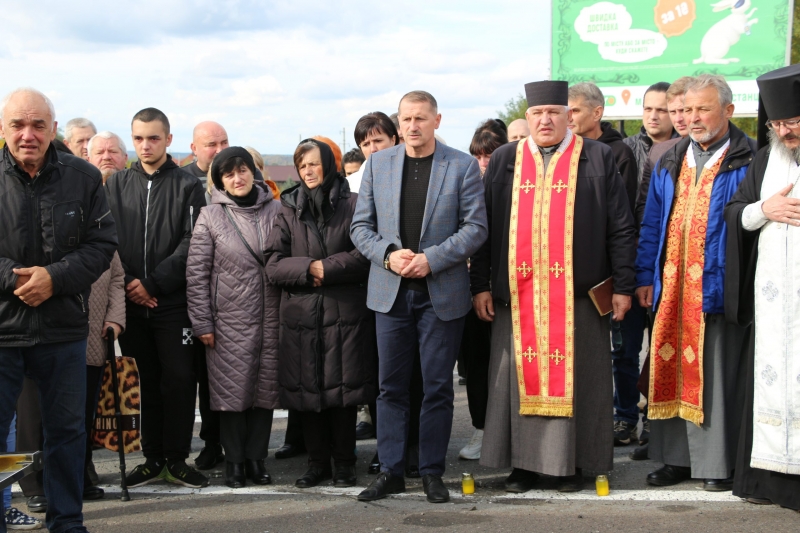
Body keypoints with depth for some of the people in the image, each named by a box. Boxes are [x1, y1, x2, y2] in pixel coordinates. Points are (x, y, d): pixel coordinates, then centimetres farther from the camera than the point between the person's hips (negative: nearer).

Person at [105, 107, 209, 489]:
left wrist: (153, 283, -12)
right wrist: (127, 283, -8)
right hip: (131, 301, 2)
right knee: (148, 382, 8)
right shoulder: (116, 185, 11)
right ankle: (153, 458, 17)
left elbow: (191, 243, -6)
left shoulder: (187, 186, 1)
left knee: (179, 380, 0)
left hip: (173, 301, -2)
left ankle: (176, 460, 10)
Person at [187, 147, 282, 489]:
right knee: (232, 390, 1)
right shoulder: (211, 216, 0)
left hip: (271, 318, 2)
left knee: (266, 388, 5)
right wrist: (202, 323, -5)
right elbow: (196, 272, 0)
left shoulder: (276, 210, 5)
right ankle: (234, 461, 12)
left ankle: (256, 458, 17)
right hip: (230, 320, -2)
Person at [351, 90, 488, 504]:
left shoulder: (463, 166, 1)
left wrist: (431, 259, -15)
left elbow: (475, 227, -4)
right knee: (391, 386, 6)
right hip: (390, 292, 2)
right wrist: (388, 254, -11)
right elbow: (361, 226, 7)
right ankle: (390, 471, 14)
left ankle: (432, 473, 13)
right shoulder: (378, 164, 8)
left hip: (442, 293, -2)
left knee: (438, 387, 3)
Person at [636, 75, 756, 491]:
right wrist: (645, 277, 10)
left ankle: (718, 462, 10)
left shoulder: (747, 162, -2)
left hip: (718, 286, -5)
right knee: (672, 371, 7)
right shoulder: (669, 163, 15)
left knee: (717, 376, 0)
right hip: (671, 287, 5)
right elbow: (651, 223, 16)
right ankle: (677, 458, 17)